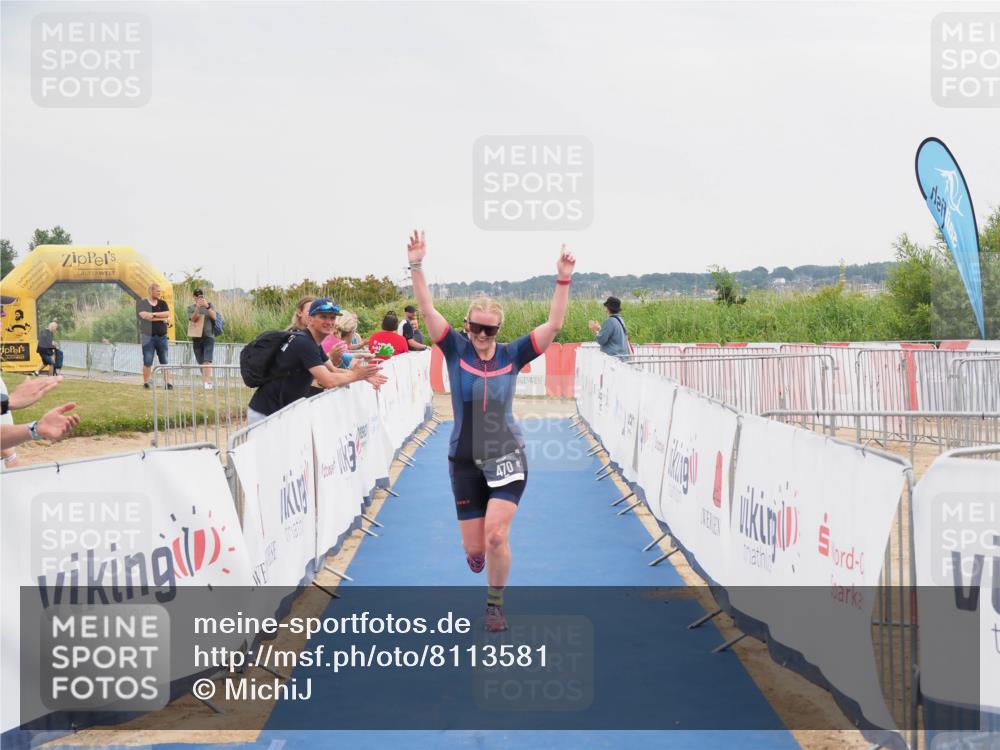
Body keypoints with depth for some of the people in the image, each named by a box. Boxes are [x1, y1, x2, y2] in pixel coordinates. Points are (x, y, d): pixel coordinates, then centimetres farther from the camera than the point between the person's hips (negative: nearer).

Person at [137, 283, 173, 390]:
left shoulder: (162, 303, 12)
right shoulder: (141, 303, 1)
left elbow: (167, 314, -4)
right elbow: (145, 316, -14)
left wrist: (154, 314, -12)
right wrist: (162, 318, -9)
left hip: (161, 336, 3)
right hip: (148, 337, -3)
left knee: (165, 361, 1)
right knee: (147, 362, -3)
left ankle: (168, 383, 1)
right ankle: (145, 383, 8)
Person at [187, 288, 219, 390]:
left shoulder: (209, 305, 7)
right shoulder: (191, 307, 6)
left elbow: (214, 317, -6)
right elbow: (193, 319, -10)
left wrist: (207, 307, -19)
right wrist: (197, 308, -24)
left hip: (209, 337, -2)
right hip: (196, 337, 2)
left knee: (207, 361, -16)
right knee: (200, 362, 8)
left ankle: (207, 382, -23)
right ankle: (204, 379, 23)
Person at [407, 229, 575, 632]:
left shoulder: (511, 355, -2)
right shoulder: (456, 350, -2)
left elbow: (553, 325, -8)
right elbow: (428, 311, -11)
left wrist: (563, 281, -17)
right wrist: (416, 267, -22)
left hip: (506, 458, -1)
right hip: (465, 461, 1)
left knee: (496, 536, -15)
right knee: (474, 546, 3)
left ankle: (495, 605, 8)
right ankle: (477, 550, 43)